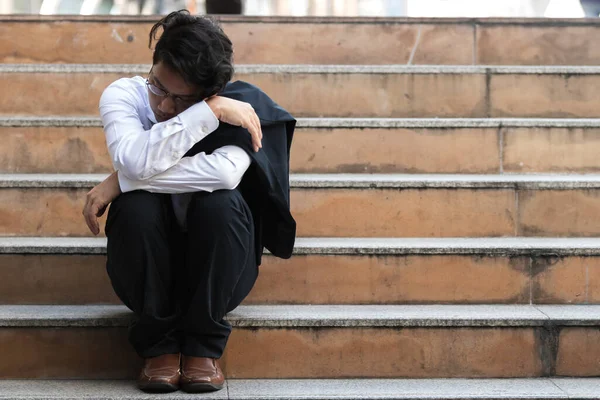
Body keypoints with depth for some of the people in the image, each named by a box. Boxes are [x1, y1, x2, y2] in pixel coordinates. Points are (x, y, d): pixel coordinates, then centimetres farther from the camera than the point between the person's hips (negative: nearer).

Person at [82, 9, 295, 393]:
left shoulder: (239, 105, -15)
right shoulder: (123, 95, -13)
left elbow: (226, 171, -37)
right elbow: (137, 161, -34)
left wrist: (122, 180, -32)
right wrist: (211, 112, -34)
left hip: (215, 265, 0)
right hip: (149, 260, 1)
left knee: (222, 203, -32)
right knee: (136, 206, -31)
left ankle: (204, 345, -14)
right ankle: (160, 343, -13)